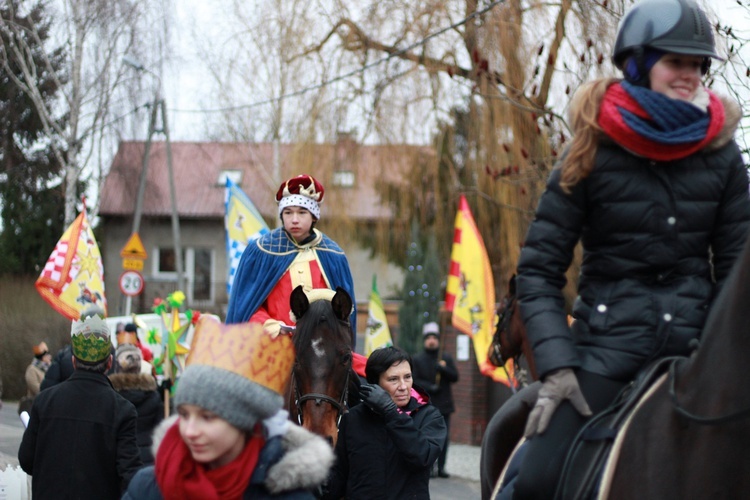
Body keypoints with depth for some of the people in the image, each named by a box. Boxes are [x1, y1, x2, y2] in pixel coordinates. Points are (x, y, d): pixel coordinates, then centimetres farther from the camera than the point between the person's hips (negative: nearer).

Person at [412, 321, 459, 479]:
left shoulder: (446, 358, 13)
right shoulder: (417, 360, 6)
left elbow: (455, 377, 5)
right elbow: (414, 380, -2)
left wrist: (443, 369, -12)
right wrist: (429, 387, -16)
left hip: (444, 405, 3)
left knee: (444, 437, 2)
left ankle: (441, 467, 9)